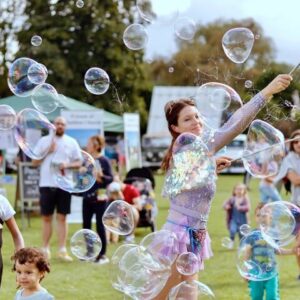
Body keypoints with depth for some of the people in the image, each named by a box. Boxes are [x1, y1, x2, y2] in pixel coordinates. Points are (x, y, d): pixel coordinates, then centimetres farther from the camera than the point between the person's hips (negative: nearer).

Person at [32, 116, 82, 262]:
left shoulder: (72, 142, 7)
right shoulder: (44, 141, 7)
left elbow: (79, 162, 8)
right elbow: (35, 161, 6)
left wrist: (68, 165, -12)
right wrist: (47, 151, -8)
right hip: (47, 184, 0)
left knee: (62, 217, 1)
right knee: (46, 217, 3)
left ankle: (62, 250, 3)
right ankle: (45, 249, 9)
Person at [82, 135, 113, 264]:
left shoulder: (104, 161, -8)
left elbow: (111, 178, -10)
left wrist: (101, 177, -26)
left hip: (99, 198, -6)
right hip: (87, 198, 6)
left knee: (100, 226, -1)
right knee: (86, 225, 9)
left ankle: (102, 254, 6)